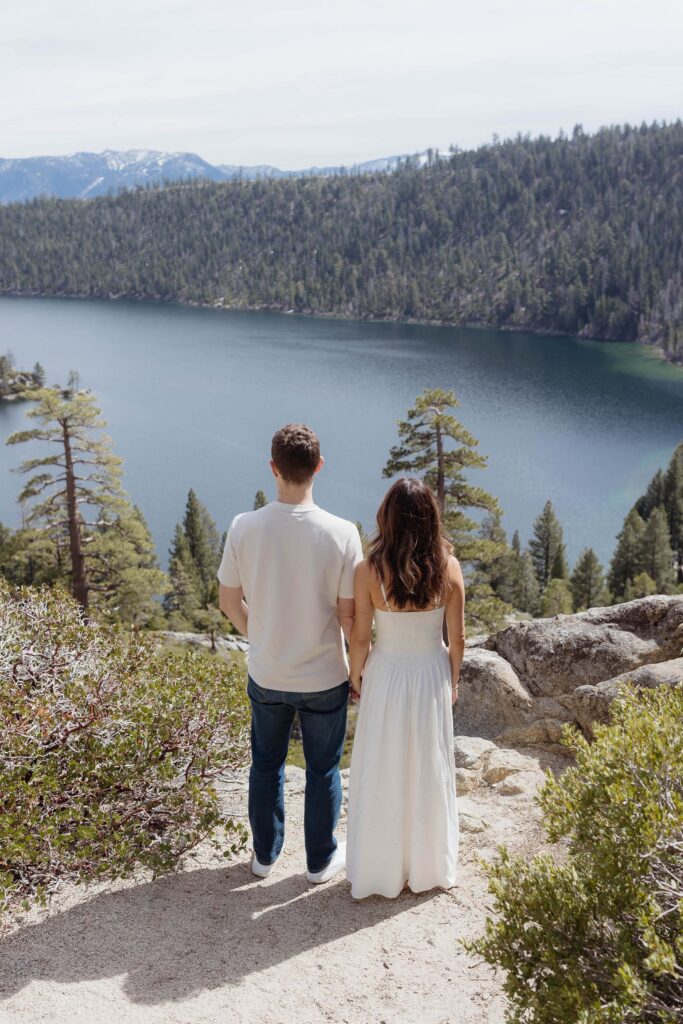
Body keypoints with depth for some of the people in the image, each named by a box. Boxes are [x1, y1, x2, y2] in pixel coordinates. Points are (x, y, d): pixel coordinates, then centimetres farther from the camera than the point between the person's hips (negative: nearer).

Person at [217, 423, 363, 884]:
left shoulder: (244, 528, -16)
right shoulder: (341, 533, -21)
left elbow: (229, 601, -3)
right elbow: (348, 615, -14)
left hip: (266, 676, 2)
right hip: (324, 677, -2)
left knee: (266, 764, 23)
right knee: (323, 770, 19)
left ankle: (265, 854, 41)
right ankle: (321, 860, 37)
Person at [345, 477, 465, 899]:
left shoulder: (369, 570, -19)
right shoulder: (448, 567, -14)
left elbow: (360, 636, -10)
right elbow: (458, 635, -5)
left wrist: (356, 675, 8)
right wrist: (453, 680, 11)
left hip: (386, 677, -2)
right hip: (432, 675, 2)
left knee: (382, 775, 14)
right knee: (429, 771, 18)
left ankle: (382, 869, 29)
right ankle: (431, 867, 34)